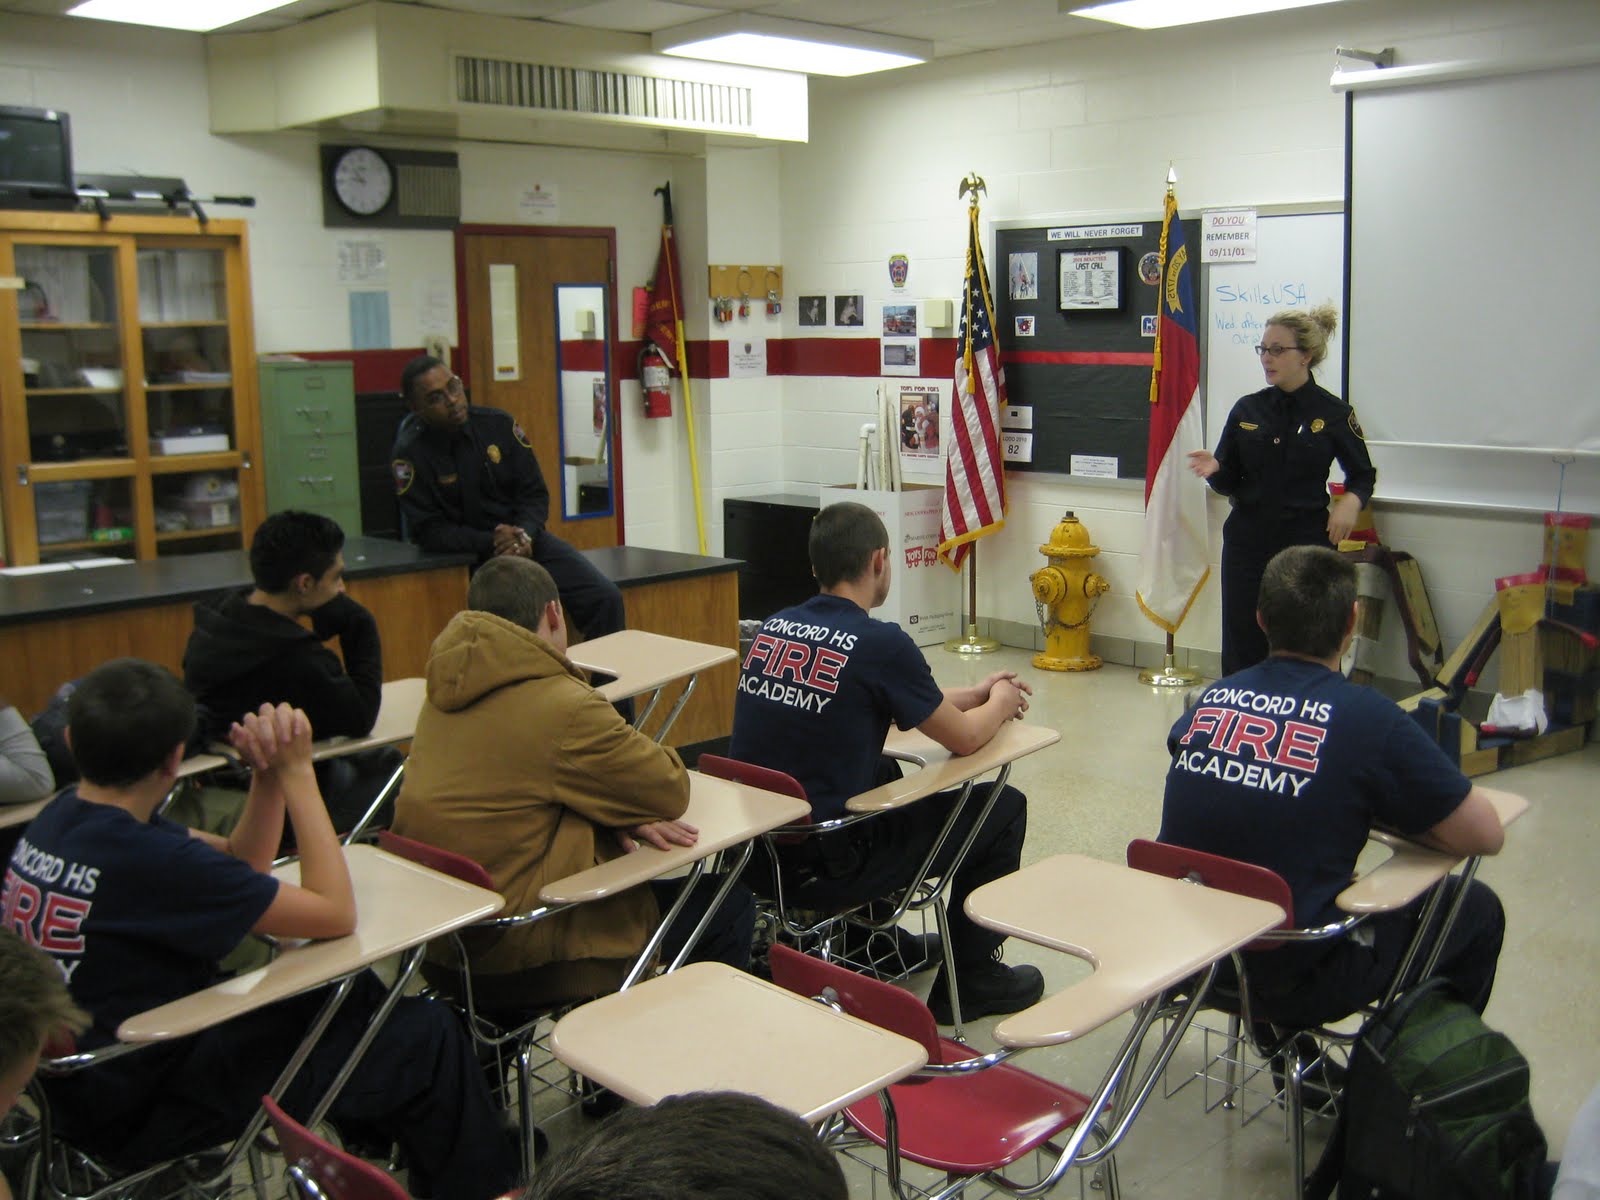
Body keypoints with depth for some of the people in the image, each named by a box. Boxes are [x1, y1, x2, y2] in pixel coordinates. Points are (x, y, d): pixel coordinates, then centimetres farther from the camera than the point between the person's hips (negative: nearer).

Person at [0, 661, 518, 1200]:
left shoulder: (60, 817, -4)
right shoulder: (145, 860, -32)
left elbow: (240, 861, 6)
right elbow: (336, 914, -23)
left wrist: (267, 775, -12)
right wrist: (297, 773, -20)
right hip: (142, 1113, -9)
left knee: (351, 993, 18)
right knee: (426, 1037, -3)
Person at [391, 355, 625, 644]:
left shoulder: (497, 424, 1)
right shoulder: (410, 454, -9)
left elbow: (535, 493, 5)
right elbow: (427, 531, -11)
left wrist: (524, 535, -16)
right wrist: (490, 544, -22)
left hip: (526, 539, 4)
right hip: (468, 555, -4)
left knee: (606, 598, -14)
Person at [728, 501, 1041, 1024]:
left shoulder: (773, 628, 4)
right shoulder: (881, 643, -17)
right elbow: (964, 738, -5)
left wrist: (973, 694, 25)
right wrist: (1000, 703, 18)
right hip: (821, 867, -7)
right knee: (1002, 809, 9)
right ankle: (970, 978, 22)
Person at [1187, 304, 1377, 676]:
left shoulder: (1333, 413, -2)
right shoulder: (1247, 409, 7)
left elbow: (1363, 474, 8)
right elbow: (1229, 482, 10)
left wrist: (1352, 501, -13)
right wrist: (1214, 469, -12)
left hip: (1308, 540, -3)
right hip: (1248, 541, 3)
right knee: (1242, 648, 4)